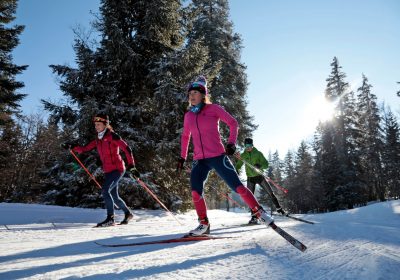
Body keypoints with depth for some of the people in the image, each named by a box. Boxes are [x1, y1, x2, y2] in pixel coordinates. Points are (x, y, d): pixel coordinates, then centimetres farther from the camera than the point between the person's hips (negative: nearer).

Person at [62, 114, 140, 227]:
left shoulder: (112, 136, -9)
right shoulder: (98, 140, 13)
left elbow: (126, 148, -14)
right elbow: (84, 149, 14)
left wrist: (131, 166, -19)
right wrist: (72, 147, -2)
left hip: (117, 169, -7)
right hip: (107, 171, 8)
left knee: (105, 190, -19)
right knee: (114, 196, 12)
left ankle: (110, 218, -13)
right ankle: (128, 213, 31)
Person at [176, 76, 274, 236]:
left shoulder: (213, 109, 1)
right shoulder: (188, 116, 13)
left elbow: (233, 123, 4)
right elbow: (185, 137, 26)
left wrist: (231, 143, -9)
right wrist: (182, 157, 22)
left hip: (217, 156, -4)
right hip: (199, 160, 4)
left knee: (237, 186, -6)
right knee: (195, 192, -10)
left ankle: (259, 212, 9)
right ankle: (204, 224, 7)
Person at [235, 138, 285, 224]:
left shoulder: (258, 153, -7)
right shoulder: (243, 155, 0)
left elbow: (266, 164, -11)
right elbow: (238, 165, 8)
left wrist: (260, 166, -33)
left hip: (259, 176, -1)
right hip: (250, 178, 1)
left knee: (271, 193, 2)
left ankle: (278, 208, 23)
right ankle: (254, 217, 1)